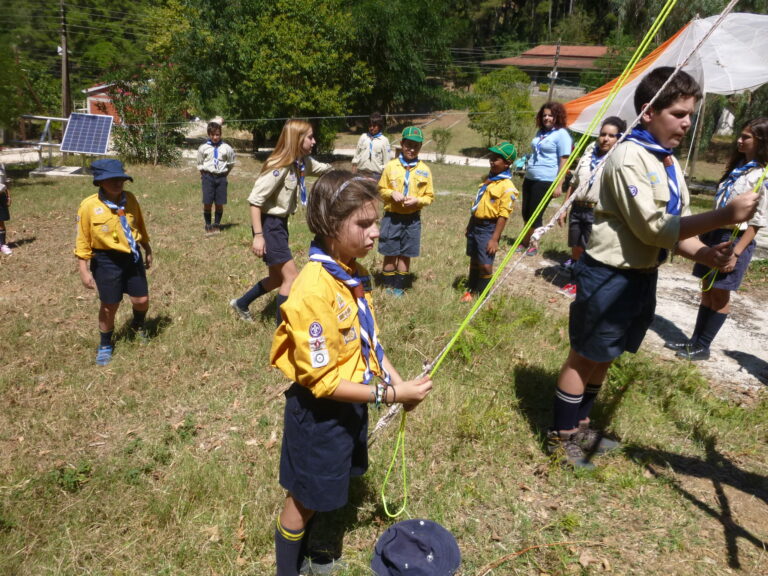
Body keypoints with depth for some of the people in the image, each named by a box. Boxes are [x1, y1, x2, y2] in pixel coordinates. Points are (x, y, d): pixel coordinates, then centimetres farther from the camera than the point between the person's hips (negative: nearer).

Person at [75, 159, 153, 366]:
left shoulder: (129, 199, -2)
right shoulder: (89, 206, -14)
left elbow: (140, 226, 13)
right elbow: (82, 241, -9)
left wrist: (147, 250, 20)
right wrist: (84, 271, -11)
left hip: (132, 257, 4)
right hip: (107, 261, -3)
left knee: (142, 300, 8)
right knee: (109, 306, 8)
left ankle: (138, 326, 44)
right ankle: (105, 345, 31)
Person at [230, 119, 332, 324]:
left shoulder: (303, 162, 2)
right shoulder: (279, 167, -22)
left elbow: (322, 168, 25)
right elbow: (255, 200, -23)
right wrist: (258, 235, -26)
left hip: (281, 223, 9)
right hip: (269, 225, -9)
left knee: (278, 277, 18)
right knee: (291, 276, -7)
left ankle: (241, 304, 38)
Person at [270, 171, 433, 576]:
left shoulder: (353, 273, -4)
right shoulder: (314, 291, -31)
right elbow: (322, 381, -27)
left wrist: (395, 378, -4)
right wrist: (388, 395, -24)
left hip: (350, 404, 8)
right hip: (320, 412, -8)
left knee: (323, 493, 27)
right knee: (306, 498, 17)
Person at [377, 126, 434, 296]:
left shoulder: (425, 170, 1)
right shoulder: (391, 166, -1)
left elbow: (429, 196, 5)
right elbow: (381, 189, 6)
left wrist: (417, 200, -14)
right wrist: (392, 194, -14)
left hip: (412, 218, 1)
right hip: (392, 216, -1)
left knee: (405, 255, 8)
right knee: (390, 253, 5)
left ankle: (399, 287, 20)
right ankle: (388, 285, 20)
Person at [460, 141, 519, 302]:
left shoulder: (507, 187, -15)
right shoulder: (488, 179, 10)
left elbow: (503, 215, -18)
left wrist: (495, 238, -20)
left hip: (489, 228, -8)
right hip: (475, 225, 8)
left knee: (485, 265, -2)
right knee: (474, 260, 18)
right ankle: (471, 290, 33)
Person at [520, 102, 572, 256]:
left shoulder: (561, 134, -7)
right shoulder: (540, 132, 14)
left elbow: (564, 161, -11)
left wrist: (558, 185, -16)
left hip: (546, 181, -7)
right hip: (530, 178, 8)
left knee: (535, 214, -1)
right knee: (526, 212, 12)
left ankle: (526, 242, 14)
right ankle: (527, 242, 27)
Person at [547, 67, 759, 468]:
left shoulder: (670, 164, 10)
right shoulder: (629, 157, -17)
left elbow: (676, 228, 8)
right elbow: (652, 227, -22)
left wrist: (704, 253, -12)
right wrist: (724, 216, -24)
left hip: (643, 276, 9)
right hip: (609, 276, -9)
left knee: (604, 358, 19)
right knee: (584, 358, 5)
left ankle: (579, 426, 37)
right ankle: (561, 436, 22)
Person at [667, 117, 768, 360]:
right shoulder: (737, 167, 12)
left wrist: (736, 252, -19)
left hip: (735, 239, -8)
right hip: (714, 232, 8)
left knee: (720, 295, 3)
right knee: (707, 290, 13)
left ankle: (703, 347, 13)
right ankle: (695, 341, 22)